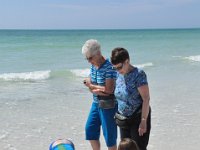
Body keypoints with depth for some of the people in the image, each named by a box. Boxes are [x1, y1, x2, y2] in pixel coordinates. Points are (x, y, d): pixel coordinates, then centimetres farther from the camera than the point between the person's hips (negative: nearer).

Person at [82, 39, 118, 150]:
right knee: (90, 129, 16)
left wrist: (92, 86, -12)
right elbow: (90, 87, 4)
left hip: (108, 106, -8)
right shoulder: (93, 66, 5)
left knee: (109, 135, 1)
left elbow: (109, 89, -24)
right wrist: (99, 90, -18)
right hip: (96, 103, 8)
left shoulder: (109, 67, -20)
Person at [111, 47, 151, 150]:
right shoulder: (119, 74, 2)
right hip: (124, 119, 7)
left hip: (137, 119, -7)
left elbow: (146, 99, -21)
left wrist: (143, 121, -22)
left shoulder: (138, 74, -19)